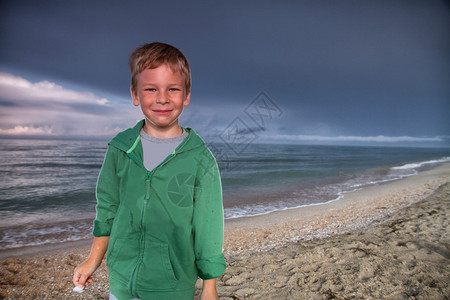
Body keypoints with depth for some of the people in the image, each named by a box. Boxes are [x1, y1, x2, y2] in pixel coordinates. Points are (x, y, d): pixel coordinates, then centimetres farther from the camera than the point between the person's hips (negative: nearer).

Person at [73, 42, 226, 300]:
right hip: (121, 279, 3)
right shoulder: (119, 148, -4)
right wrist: (94, 260, 13)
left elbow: (208, 226, -8)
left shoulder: (201, 160, -14)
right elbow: (107, 209, 6)